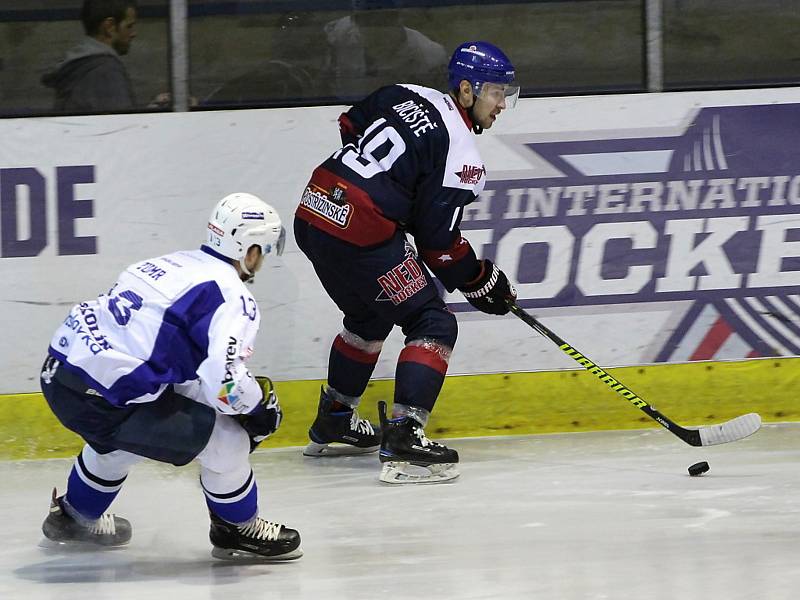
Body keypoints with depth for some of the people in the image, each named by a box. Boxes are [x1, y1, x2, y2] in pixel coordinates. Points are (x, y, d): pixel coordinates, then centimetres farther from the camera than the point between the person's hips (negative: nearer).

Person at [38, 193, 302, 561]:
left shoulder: (173, 264, 18)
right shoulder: (232, 296, -8)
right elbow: (224, 380, -21)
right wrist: (261, 403, 0)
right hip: (102, 397, -9)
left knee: (124, 434, 39)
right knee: (227, 440, -1)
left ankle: (74, 516, 59)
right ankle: (237, 530, 21)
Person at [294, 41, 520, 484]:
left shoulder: (407, 97, 12)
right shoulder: (461, 155, -10)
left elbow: (350, 125, 25)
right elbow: (437, 239, -10)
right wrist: (481, 282, 4)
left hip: (312, 214, 9)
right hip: (360, 236, -9)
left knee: (370, 316, 30)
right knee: (433, 324, -2)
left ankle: (332, 423, 41)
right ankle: (403, 436, -15)